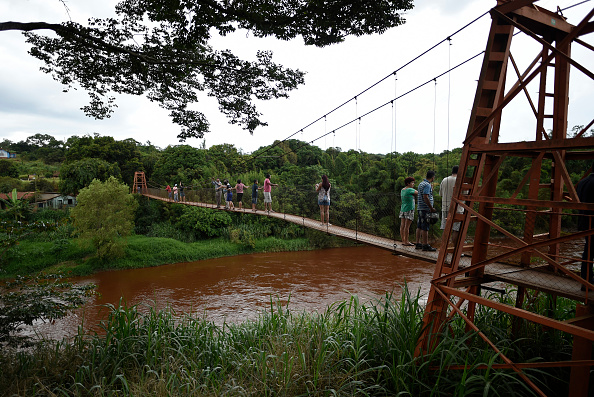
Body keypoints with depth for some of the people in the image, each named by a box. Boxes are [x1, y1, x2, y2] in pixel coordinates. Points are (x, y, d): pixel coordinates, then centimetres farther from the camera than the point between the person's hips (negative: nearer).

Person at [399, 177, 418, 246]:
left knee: (402, 226, 8)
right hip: (409, 210, -8)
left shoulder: (402, 190, 13)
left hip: (402, 209, 9)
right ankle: (406, 241, -1)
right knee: (407, 226, -5)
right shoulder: (410, 190, -12)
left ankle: (403, 241, 13)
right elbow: (418, 193, -5)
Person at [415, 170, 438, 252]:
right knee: (425, 227, -6)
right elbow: (425, 197, -21)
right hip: (425, 209, -10)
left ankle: (418, 243, 16)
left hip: (420, 208, 10)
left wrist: (431, 189, 22)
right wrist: (431, 208, -17)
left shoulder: (421, 184, 16)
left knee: (419, 227, 11)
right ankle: (425, 245, -3)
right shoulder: (427, 185, -14)